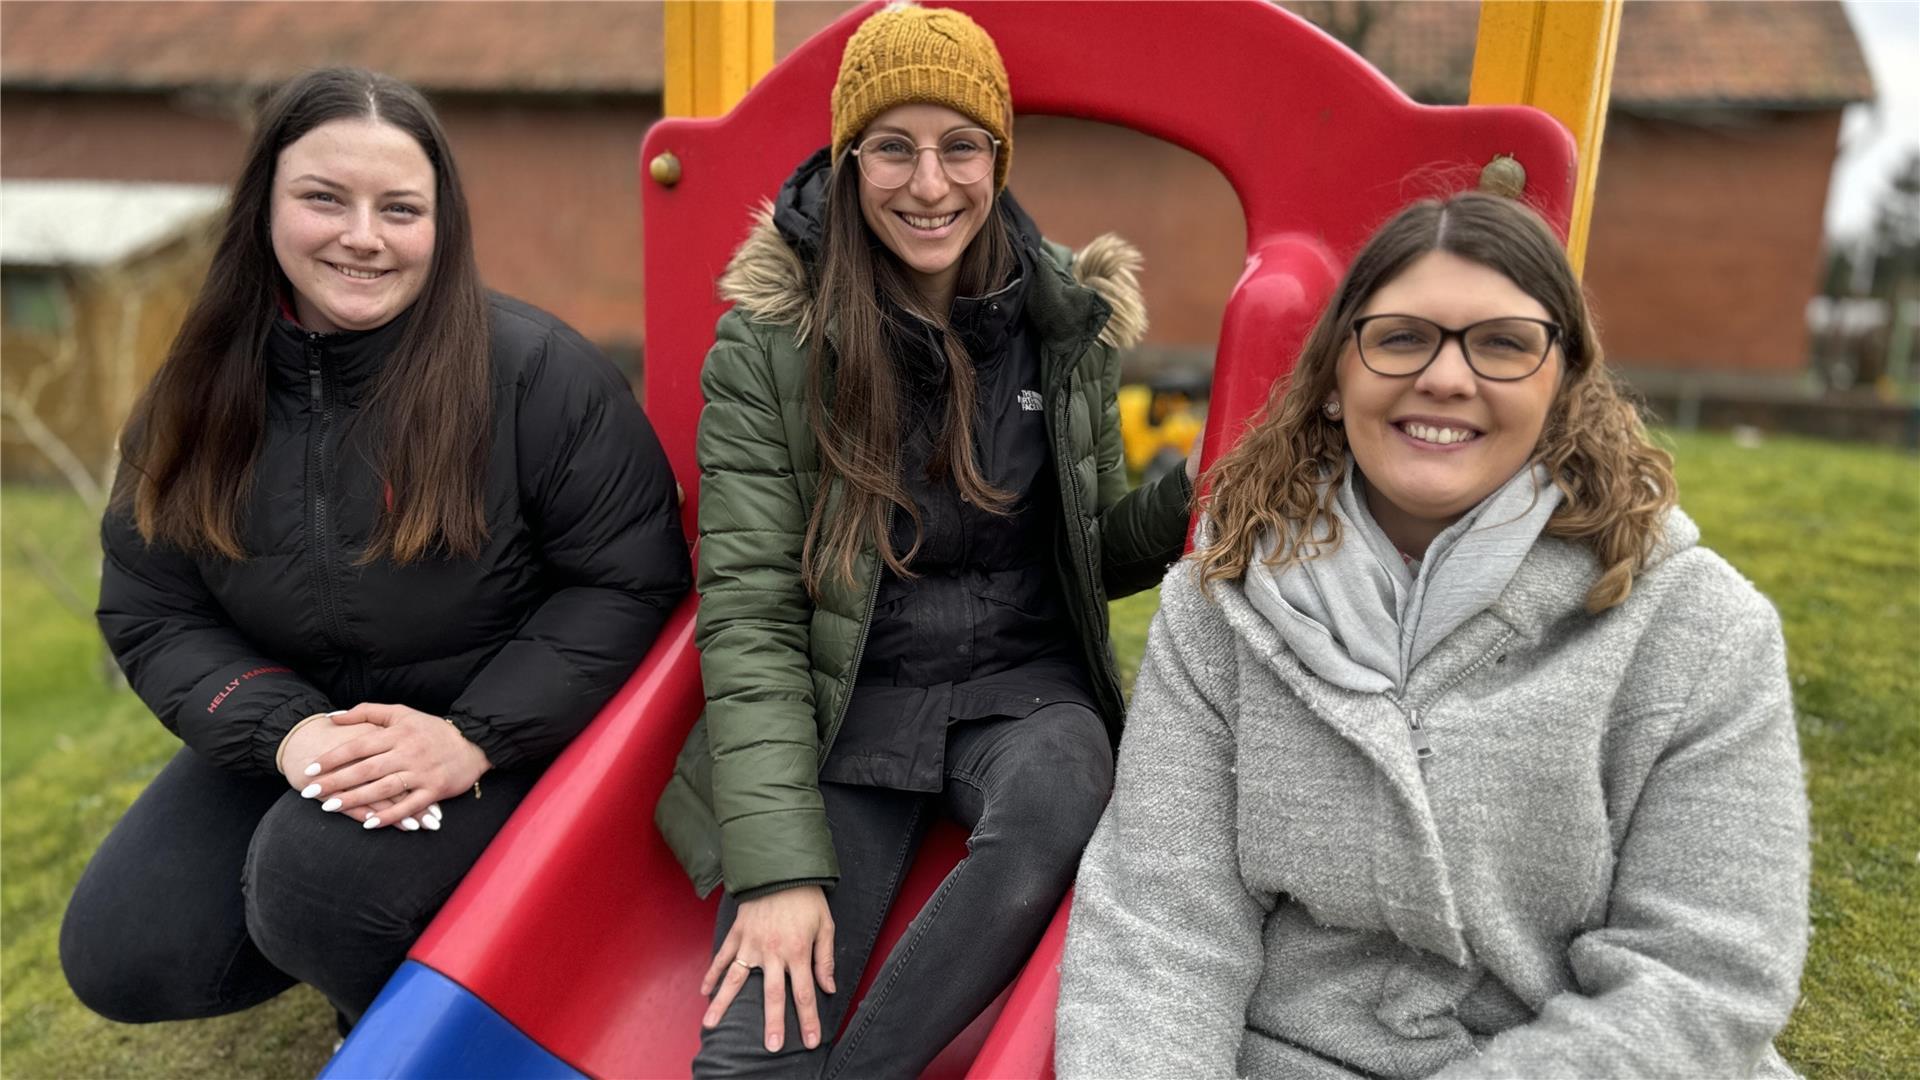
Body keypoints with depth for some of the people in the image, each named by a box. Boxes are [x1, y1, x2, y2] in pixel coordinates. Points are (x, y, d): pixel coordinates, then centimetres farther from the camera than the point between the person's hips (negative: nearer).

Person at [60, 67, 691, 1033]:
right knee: (119, 960, -4)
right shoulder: (197, 395, -1)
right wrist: (282, 729, -19)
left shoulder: (538, 371, -17)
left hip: (503, 739, -5)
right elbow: (151, 615, 1)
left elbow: (627, 583, -16)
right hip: (287, 731, 6)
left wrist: (475, 738, -25)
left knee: (316, 882, -29)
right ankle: (368, 963, 22)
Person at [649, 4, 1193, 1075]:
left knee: (1057, 804, -34)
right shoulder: (765, 349, -6)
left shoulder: (1070, 323, 3)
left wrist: (1193, 499, -10)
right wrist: (779, 863, -18)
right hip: (850, 705, -2)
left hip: (1027, 686, 3)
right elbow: (749, 615, -10)